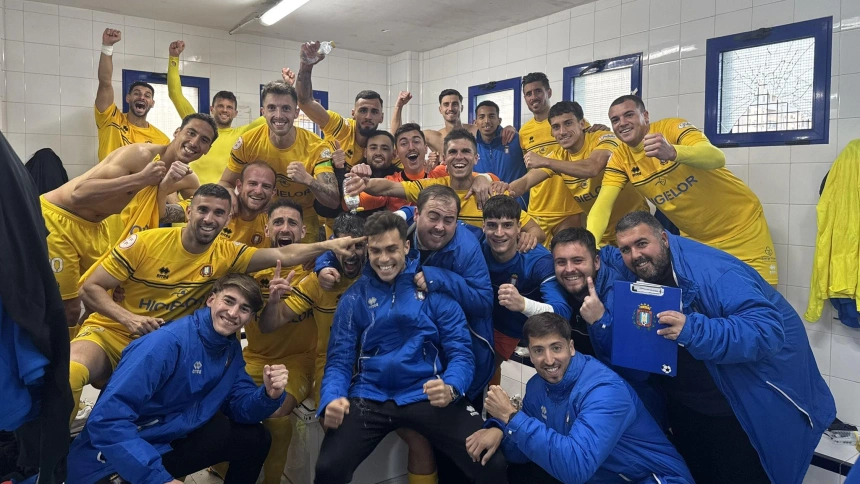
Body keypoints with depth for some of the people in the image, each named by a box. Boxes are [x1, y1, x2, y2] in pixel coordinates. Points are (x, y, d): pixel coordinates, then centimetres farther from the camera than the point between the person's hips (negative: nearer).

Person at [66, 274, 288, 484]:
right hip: (111, 460, -7)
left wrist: (269, 395, -17)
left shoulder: (232, 349, 0)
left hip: (169, 444, 8)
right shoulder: (167, 342, -25)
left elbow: (240, 407, 5)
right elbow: (108, 420, -29)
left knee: (255, 438, 4)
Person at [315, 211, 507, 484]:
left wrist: (451, 388, -22)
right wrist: (332, 399, -16)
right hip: (370, 398, 2)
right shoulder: (354, 297, 6)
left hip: (428, 395, -1)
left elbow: (460, 352, -1)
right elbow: (340, 360, 5)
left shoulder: (434, 288, 1)